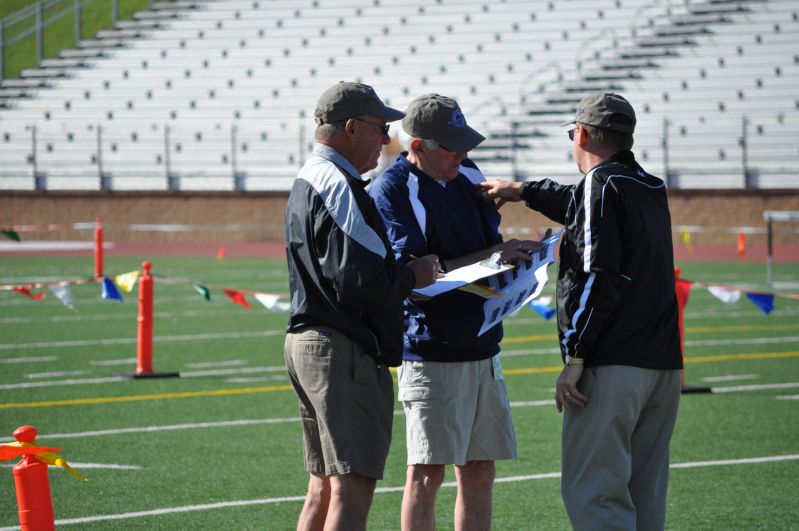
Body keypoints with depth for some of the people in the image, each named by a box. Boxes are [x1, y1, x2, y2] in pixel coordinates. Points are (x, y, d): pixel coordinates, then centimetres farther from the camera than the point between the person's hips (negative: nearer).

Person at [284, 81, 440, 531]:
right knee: (352, 487, -11)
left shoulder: (309, 182, 18)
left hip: (307, 342, 11)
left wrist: (402, 273, 12)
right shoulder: (340, 188, -15)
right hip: (345, 352, -11)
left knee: (325, 487, 14)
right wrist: (413, 276, -8)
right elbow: (357, 281, -23)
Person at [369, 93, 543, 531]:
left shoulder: (467, 174, 12)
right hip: (430, 352, -7)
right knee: (426, 473, -6)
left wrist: (515, 254, -1)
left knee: (478, 473, 9)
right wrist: (490, 257, -19)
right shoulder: (390, 191, -11)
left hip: (482, 348, 7)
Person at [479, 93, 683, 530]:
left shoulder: (601, 185, -7)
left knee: (591, 491, -10)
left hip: (613, 367, -9)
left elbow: (597, 278, -17)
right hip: (663, 365, 9)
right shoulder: (650, 189, 18)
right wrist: (523, 191, 51)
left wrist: (574, 359, -16)